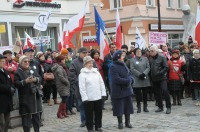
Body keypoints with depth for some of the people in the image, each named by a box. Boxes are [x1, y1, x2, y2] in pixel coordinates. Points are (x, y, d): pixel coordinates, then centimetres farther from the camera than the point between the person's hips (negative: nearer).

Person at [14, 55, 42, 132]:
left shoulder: (32, 70, 13)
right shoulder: (18, 72, -3)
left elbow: (40, 78, 9)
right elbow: (16, 83, -12)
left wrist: (36, 79, -12)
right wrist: (25, 81, -24)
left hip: (35, 96, 5)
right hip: (25, 98, -5)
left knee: (36, 115, 12)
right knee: (26, 116, -2)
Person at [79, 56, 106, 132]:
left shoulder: (96, 72, 9)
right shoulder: (82, 74, -8)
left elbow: (101, 83, 11)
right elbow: (82, 87, -12)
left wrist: (103, 93, 6)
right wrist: (84, 98, -16)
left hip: (98, 97, 5)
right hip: (89, 98, -5)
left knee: (99, 112, 13)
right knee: (89, 113, 5)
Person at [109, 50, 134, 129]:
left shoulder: (123, 64, 7)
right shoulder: (113, 67, -15)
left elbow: (129, 74, 12)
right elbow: (116, 79, -22)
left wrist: (130, 80, -10)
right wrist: (127, 81, -16)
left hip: (127, 89, 7)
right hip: (118, 91, -7)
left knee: (128, 106, 10)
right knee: (119, 107, 3)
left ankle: (127, 122, 22)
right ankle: (120, 123, 17)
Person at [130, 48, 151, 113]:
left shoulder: (145, 58, 11)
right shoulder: (132, 60, 4)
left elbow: (148, 67, 3)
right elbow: (132, 69, -6)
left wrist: (144, 73, -14)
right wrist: (139, 74, -16)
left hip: (145, 79, 2)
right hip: (137, 80, -2)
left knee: (145, 94, 6)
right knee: (138, 94, 1)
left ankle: (145, 107, 15)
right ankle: (139, 107, 10)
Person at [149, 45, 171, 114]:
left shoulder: (162, 57, -5)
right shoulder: (151, 59, 10)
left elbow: (166, 68, -10)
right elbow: (149, 68, 18)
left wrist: (159, 73, -18)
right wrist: (151, 75, 3)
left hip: (162, 78, -6)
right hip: (154, 79, 6)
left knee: (165, 91, -16)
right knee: (157, 93, 8)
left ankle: (168, 107, -6)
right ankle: (160, 107, 20)